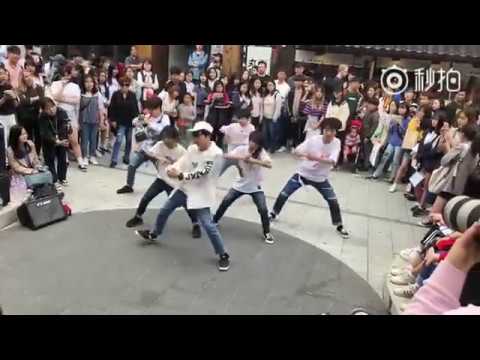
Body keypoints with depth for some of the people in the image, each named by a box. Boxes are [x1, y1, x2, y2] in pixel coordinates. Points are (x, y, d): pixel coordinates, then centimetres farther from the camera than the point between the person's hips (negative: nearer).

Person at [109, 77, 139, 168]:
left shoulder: (132, 95, 1)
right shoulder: (116, 95, -4)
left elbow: (136, 108, 3)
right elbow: (112, 108, -3)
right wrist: (113, 120, -7)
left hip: (131, 122, 3)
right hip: (120, 122, -3)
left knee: (129, 141, 12)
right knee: (118, 140, -10)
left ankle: (126, 158, 27)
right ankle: (114, 160, -6)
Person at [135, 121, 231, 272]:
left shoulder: (215, 153, -19)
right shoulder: (192, 148, 1)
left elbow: (201, 173, -25)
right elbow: (181, 163, -2)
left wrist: (180, 175, -32)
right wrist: (171, 169, -25)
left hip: (201, 193, -7)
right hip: (185, 187, 7)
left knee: (208, 224, -13)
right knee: (164, 210, 19)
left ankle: (223, 255, 5)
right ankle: (153, 234, 47)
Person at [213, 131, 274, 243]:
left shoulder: (261, 151, -14)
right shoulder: (241, 149, -10)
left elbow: (269, 164, -31)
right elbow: (227, 156, -25)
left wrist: (253, 160, -40)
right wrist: (242, 157, -39)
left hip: (255, 187, -2)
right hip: (240, 184, 2)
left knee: (263, 209, -11)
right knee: (225, 202, 2)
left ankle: (267, 233, 11)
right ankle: (214, 220, 27)